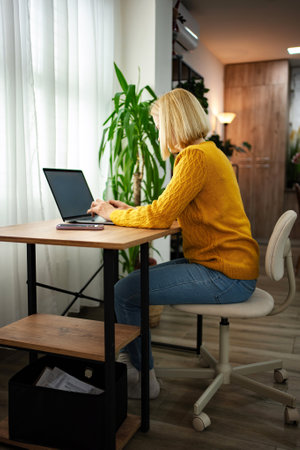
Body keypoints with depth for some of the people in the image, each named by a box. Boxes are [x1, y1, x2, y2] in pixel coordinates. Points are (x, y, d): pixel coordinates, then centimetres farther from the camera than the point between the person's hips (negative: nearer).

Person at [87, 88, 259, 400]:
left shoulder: (196, 157, -17)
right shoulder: (207, 152, 15)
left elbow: (161, 216, -20)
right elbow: (175, 214, 18)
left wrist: (113, 214, -5)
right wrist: (130, 211, 15)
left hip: (225, 275, -10)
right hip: (224, 264, 10)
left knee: (124, 292, -11)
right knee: (135, 279, 13)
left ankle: (143, 380, 8)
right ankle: (128, 361, 24)